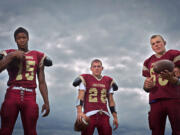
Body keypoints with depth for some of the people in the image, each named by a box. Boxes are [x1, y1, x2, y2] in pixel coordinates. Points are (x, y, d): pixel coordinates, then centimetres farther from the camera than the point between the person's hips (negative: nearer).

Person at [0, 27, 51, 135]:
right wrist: (12, 55, -11)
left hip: (30, 96, 1)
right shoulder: (9, 54, 13)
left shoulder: (37, 56, 15)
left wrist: (46, 102, 8)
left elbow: (42, 82, 14)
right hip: (12, 94, 0)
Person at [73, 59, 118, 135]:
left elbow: (111, 101, 17)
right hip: (89, 114, -3)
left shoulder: (108, 81, 16)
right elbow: (80, 97, -5)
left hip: (104, 115, 4)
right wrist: (79, 111, -19)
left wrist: (115, 117, 13)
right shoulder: (85, 79, 4)